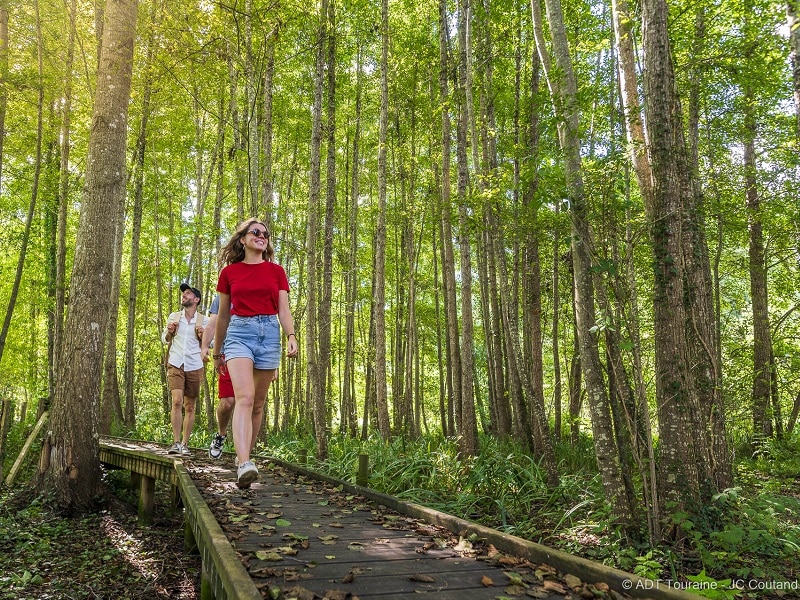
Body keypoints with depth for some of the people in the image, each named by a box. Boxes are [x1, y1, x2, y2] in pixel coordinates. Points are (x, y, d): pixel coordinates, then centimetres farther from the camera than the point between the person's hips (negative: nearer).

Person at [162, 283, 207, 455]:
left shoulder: (203, 320, 4)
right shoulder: (173, 317, 9)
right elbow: (164, 339, 18)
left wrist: (202, 336, -11)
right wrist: (169, 331, -3)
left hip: (194, 367, 0)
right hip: (175, 365, 0)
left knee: (190, 407, 3)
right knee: (177, 402, -15)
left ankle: (185, 444, 9)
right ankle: (176, 442, -13)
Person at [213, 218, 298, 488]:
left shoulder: (276, 271, 11)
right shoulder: (229, 272, 9)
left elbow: (283, 309, 6)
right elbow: (223, 315, 15)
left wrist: (291, 336, -12)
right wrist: (217, 351, 20)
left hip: (269, 333, 2)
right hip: (239, 332, -2)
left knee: (258, 402, 8)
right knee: (244, 397, -20)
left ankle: (244, 454, 26)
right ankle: (244, 465, -30)